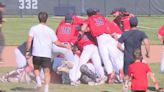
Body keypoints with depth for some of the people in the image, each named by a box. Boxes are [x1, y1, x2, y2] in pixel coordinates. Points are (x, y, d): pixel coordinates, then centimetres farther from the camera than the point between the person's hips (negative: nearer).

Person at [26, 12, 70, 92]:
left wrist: (27, 51, -2)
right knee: (47, 71, 2)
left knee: (36, 68, 22)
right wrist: (65, 46, 17)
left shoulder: (33, 28, 2)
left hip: (36, 53, 0)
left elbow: (29, 40, -8)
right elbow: (56, 43, 2)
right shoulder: (50, 30, 2)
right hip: (47, 54, 0)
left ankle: (38, 81, -2)